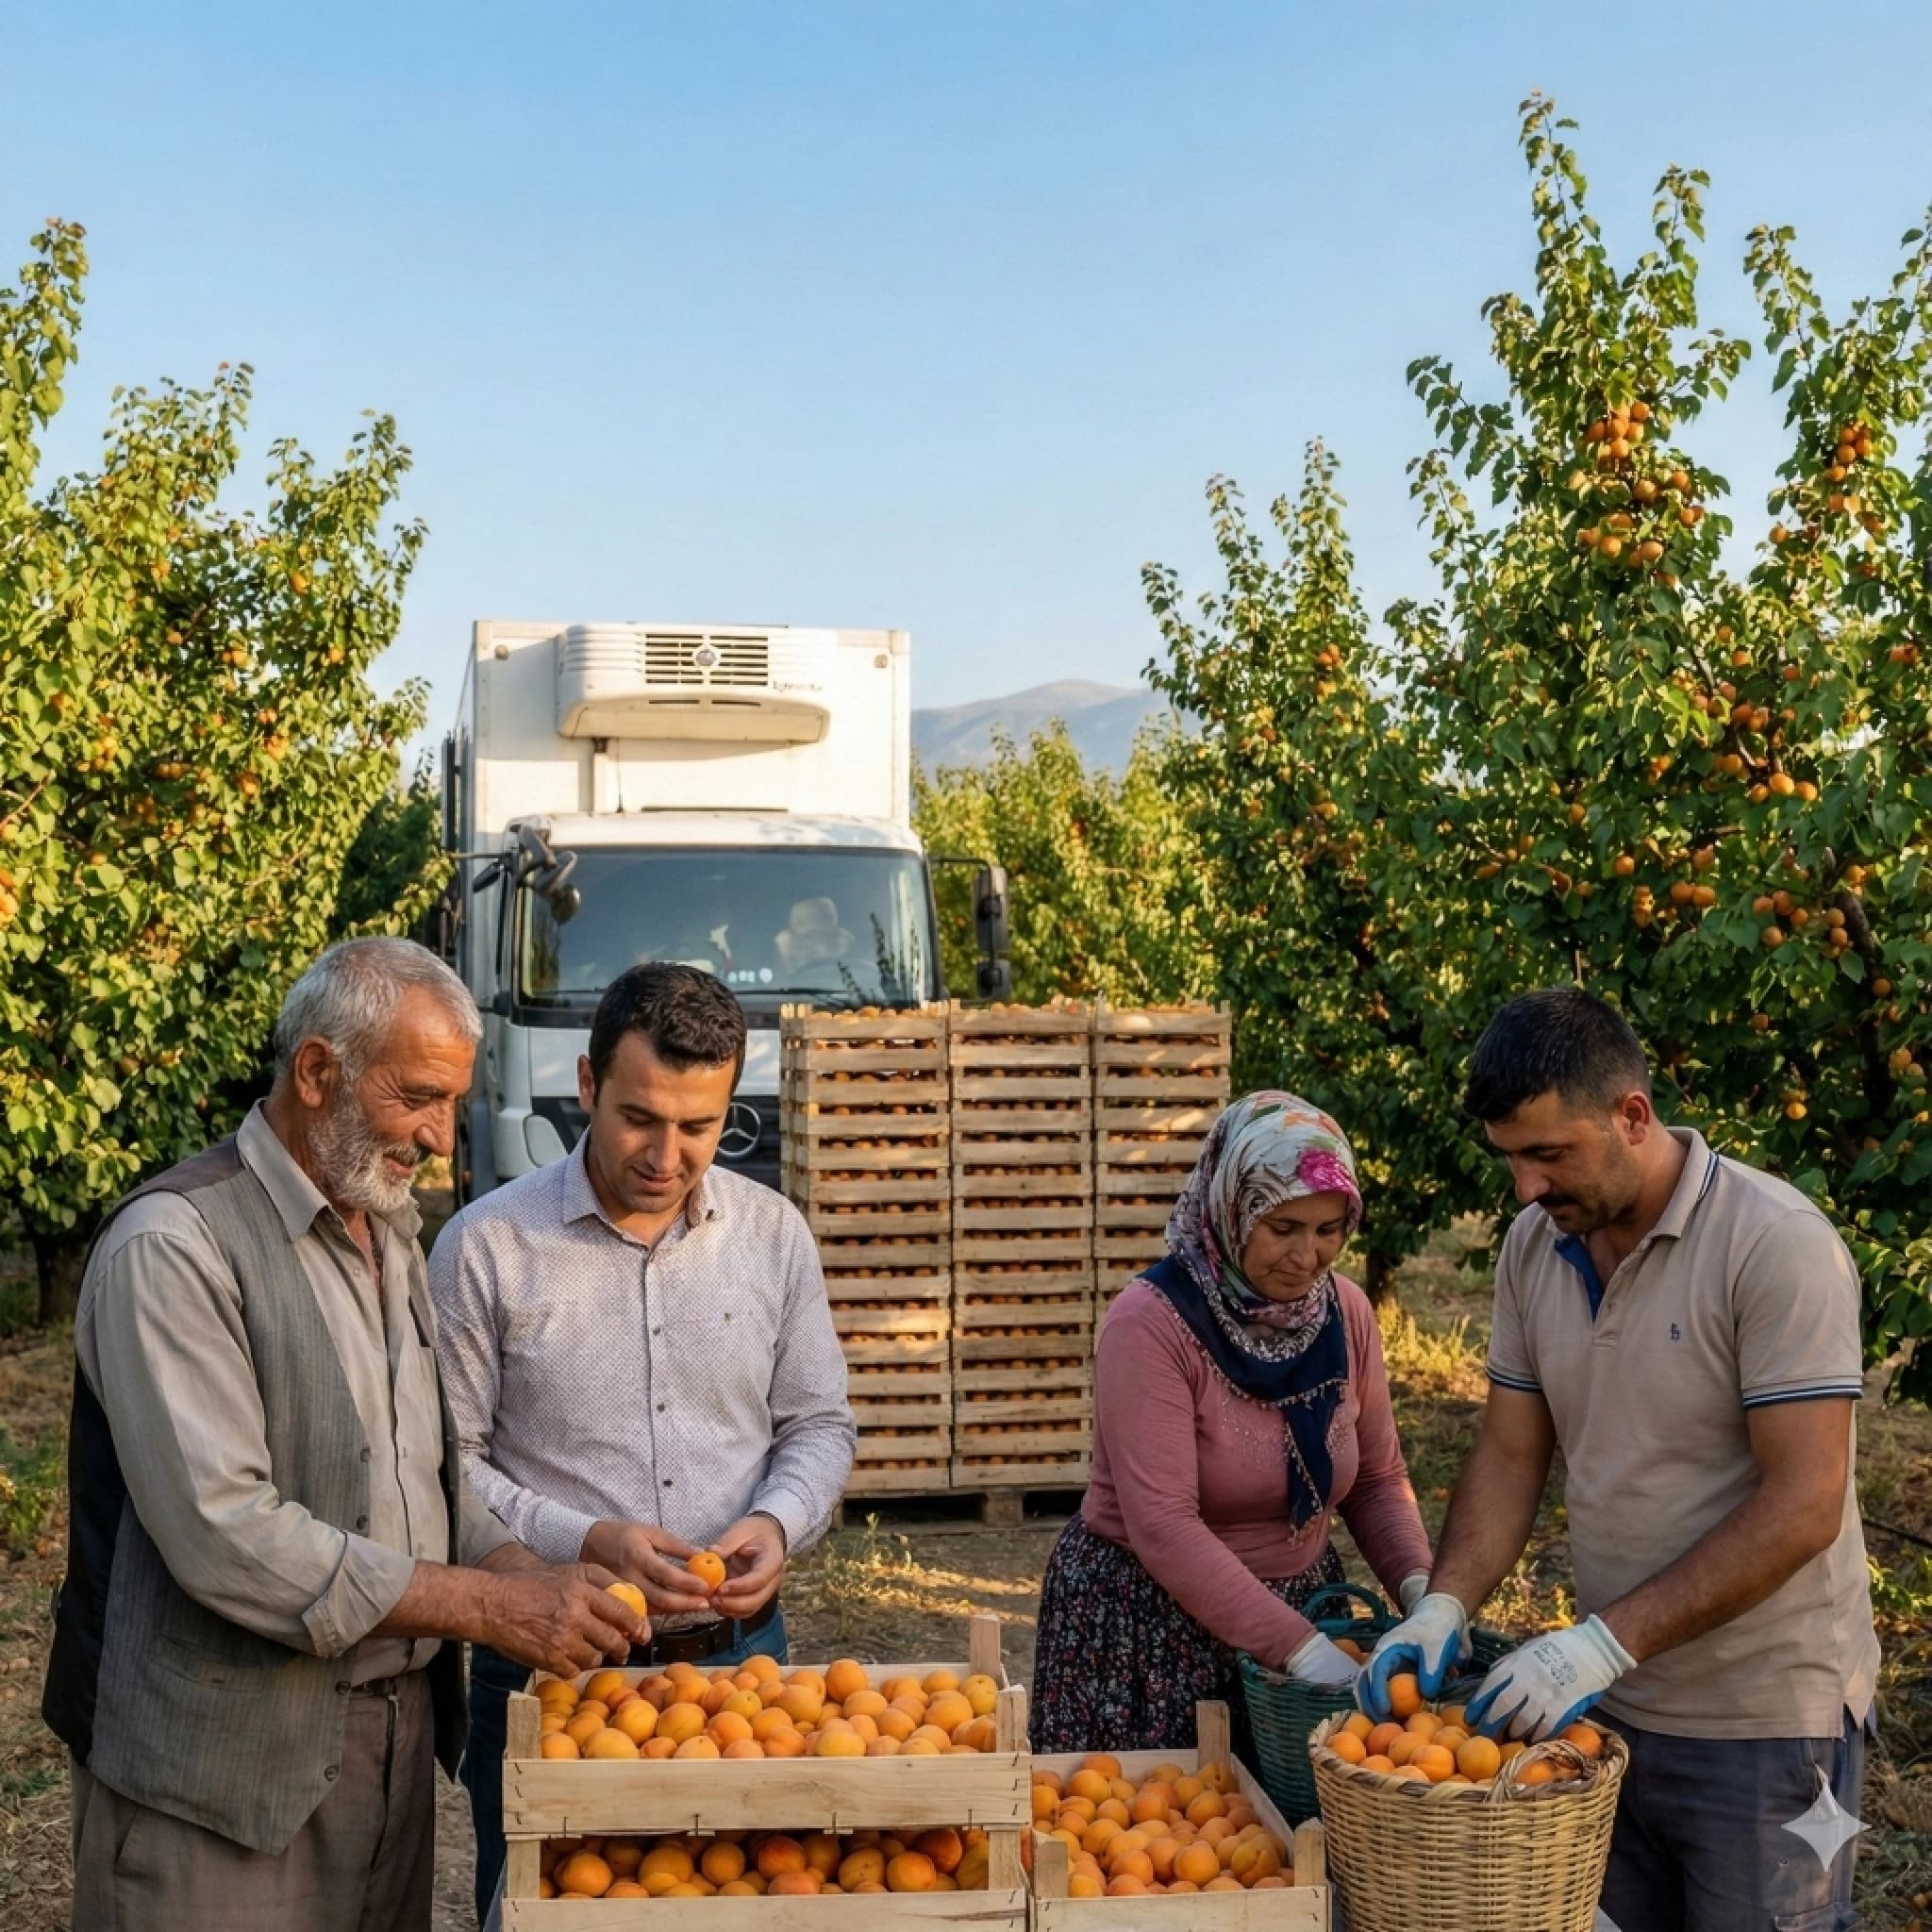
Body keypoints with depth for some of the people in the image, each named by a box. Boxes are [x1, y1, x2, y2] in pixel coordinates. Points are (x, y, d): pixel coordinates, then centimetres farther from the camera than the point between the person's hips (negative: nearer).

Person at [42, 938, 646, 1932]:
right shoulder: (173, 1245, -16)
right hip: (221, 1773, -7)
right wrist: (488, 1606, -20)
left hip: (396, 1735, 8)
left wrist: (535, 1582, -2)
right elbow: (225, 1535, -24)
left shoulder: (389, 1234, 13)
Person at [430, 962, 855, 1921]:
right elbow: (447, 1462, -7)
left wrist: (777, 1522, -11)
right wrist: (586, 1543, -19)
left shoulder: (774, 1234, 1)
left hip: (741, 1652, 3)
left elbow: (818, 1426, 9)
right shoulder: (486, 1247, -9)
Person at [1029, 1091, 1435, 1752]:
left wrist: (1419, 1586, -13)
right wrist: (1302, 1648, -30)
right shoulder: (1150, 1323, -20)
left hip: (1302, 1611, 5)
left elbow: (1377, 1479, 6)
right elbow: (1165, 1526, -26)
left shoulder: (1347, 1312, -3)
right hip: (1148, 1628, -5)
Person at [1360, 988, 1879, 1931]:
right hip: (1613, 1702, 6)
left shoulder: (1776, 1244, -19)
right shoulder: (1535, 1243, 0)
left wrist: (1608, 1641, -25)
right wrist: (1444, 1606, -10)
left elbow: (1803, 1505, -22)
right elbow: (1510, 1456, 6)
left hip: (1763, 1721, -6)